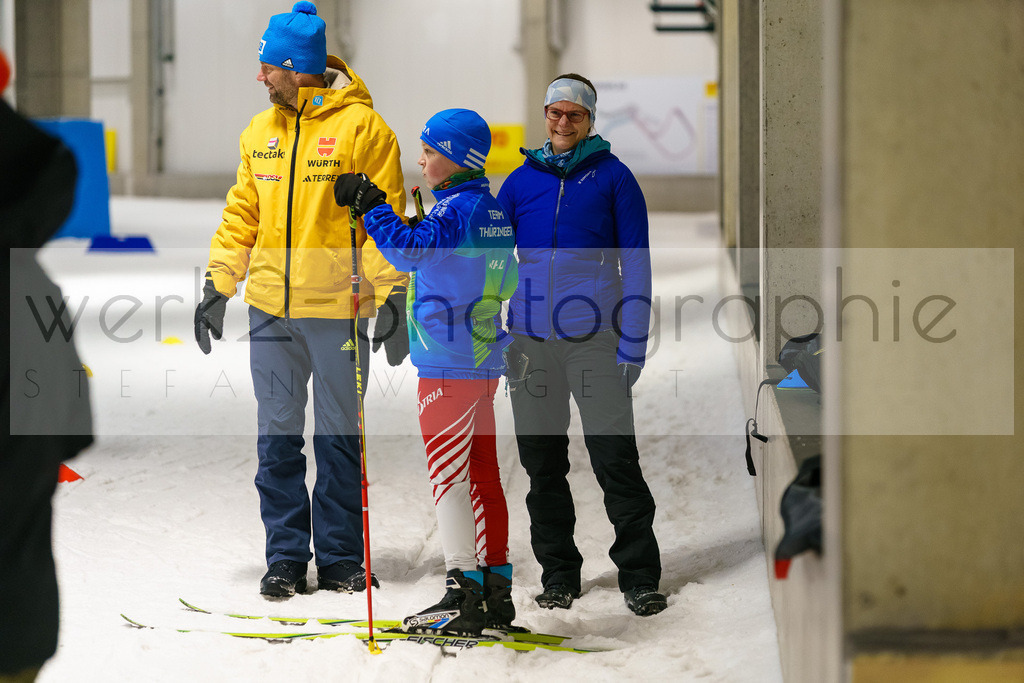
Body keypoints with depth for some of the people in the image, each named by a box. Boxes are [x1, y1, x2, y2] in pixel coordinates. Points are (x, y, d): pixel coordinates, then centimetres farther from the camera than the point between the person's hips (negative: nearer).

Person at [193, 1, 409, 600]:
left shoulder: (361, 126, -5)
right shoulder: (261, 131, 12)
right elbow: (243, 214, 17)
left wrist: (392, 297, -12)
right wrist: (217, 284, 10)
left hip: (337, 309, -5)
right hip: (271, 309, 5)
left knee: (339, 438, 4)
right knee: (278, 438, 6)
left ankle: (339, 556, 13)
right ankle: (286, 557, 13)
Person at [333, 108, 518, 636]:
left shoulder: (456, 210, -14)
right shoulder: (493, 211, 13)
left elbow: (409, 250, -27)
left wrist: (371, 206, -18)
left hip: (449, 365, -9)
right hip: (484, 362, 9)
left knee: (449, 476, -6)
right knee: (482, 475, 11)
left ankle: (463, 594, -6)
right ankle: (496, 592, 14)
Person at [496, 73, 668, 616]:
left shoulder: (613, 178, 3)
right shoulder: (521, 181, 12)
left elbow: (635, 264, 2)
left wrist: (632, 343, -6)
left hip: (594, 338, -4)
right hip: (530, 339, 4)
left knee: (616, 459, -7)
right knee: (542, 463, 8)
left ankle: (640, 576, -1)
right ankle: (558, 573, 18)